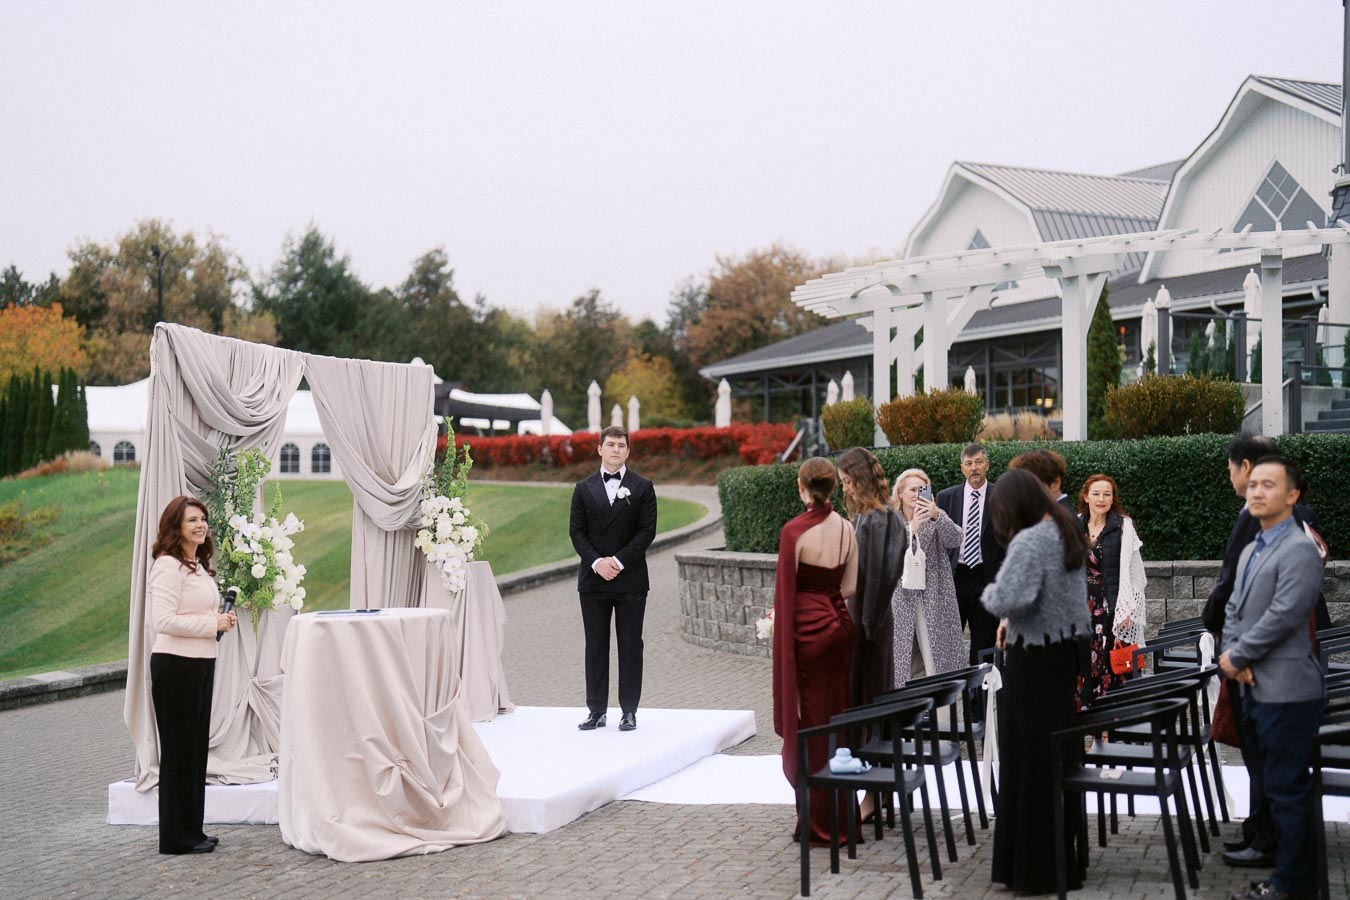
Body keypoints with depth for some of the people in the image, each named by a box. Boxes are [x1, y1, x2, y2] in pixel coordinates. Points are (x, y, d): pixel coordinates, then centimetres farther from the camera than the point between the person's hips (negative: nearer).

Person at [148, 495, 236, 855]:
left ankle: (191, 829, 21)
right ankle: (176, 836, 6)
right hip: (175, 664, -9)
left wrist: (222, 620, 8)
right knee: (178, 748, -2)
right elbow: (164, 620, -23)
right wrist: (212, 624, -17)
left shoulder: (198, 565, 16)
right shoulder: (168, 565, -14)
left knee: (197, 747, 13)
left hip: (201, 663, 9)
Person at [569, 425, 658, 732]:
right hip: (593, 580, 2)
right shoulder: (584, 488, 8)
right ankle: (596, 710, 10)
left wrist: (618, 561, -13)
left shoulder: (642, 487, 3)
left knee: (630, 646, 2)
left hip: (630, 578, -2)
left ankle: (629, 710, 8)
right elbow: (577, 531, 4)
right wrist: (597, 563, -11)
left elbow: (647, 531, -4)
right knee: (595, 647, 5)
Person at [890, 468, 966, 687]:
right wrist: (912, 527, -21)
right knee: (900, 657, -1)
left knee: (935, 660, -3)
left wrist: (937, 516, -30)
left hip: (932, 597, 0)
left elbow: (955, 540, -13)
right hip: (899, 597, 0)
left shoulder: (936, 518, 5)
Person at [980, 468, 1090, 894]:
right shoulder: (1067, 532, 10)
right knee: (1059, 755, 15)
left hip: (1034, 662, -9)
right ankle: (1062, 855, 24)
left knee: (1028, 761, 1)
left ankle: (1034, 866, 7)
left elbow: (1007, 600, -30)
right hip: (1066, 653, 9)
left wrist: (989, 594, -9)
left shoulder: (1029, 541, -19)